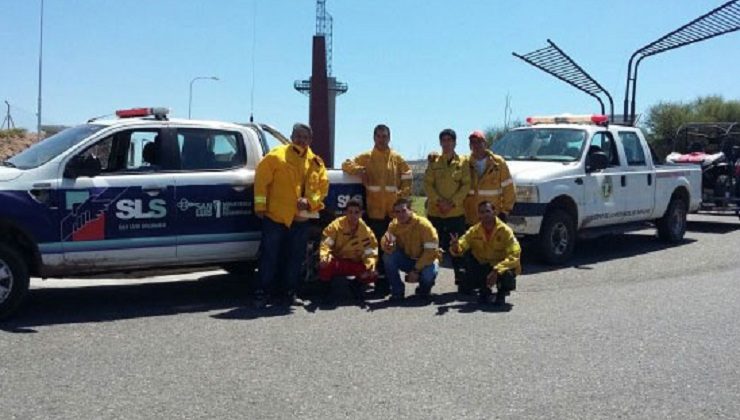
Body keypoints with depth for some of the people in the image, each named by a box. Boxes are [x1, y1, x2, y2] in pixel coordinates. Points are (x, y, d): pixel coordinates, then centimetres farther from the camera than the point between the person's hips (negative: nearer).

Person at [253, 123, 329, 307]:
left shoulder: (316, 163, 9)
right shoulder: (277, 155, -4)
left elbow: (323, 186, 9)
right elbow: (261, 179, -6)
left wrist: (310, 201, -8)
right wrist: (260, 205, -9)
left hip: (301, 218, 5)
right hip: (275, 215, -4)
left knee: (296, 257, 11)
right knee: (269, 256, -1)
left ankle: (291, 292, 23)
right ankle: (262, 292, 8)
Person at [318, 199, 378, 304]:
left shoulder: (366, 231, -6)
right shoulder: (336, 225, -14)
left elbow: (371, 251, -7)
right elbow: (326, 243, -19)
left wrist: (371, 266, -27)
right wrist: (324, 256, -41)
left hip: (355, 264, 2)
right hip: (336, 262, -2)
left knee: (372, 275, -23)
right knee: (325, 264, -37)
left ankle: (356, 285, 14)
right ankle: (326, 288, -3)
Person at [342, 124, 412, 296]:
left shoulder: (397, 159, 10)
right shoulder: (365, 158, 8)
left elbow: (407, 180, 10)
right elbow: (346, 164, 7)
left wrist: (402, 198, -3)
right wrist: (357, 169, -13)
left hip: (394, 211, 1)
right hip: (374, 211, -1)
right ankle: (380, 280, 5)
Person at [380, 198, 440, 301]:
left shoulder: (423, 224, -22)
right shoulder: (394, 225, -10)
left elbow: (431, 250, -22)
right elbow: (389, 249, -17)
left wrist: (416, 270, -24)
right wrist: (388, 243, -42)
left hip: (425, 261, -3)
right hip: (407, 260, 3)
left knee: (429, 273, -36)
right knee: (388, 256, -25)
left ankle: (424, 289, 4)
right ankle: (397, 291, -8)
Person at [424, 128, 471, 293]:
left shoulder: (462, 162, 4)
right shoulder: (434, 161, 7)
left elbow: (466, 185, -2)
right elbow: (427, 184, 2)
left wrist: (453, 202, -11)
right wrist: (439, 201, -11)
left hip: (456, 212, -1)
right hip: (435, 211, 1)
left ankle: (461, 280, 9)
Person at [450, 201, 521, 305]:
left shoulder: (505, 230, -17)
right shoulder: (474, 231, -7)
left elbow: (514, 255, -24)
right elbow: (462, 245, -17)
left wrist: (497, 270, -36)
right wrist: (456, 247, -42)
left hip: (501, 268, -3)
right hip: (483, 267, 3)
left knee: (507, 276, -36)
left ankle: (502, 293, 6)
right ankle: (484, 291, 5)